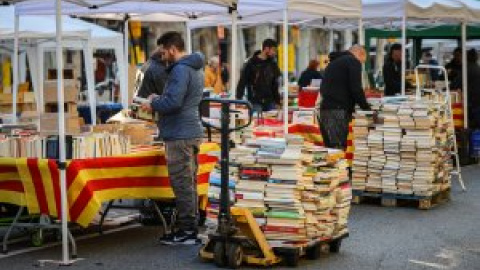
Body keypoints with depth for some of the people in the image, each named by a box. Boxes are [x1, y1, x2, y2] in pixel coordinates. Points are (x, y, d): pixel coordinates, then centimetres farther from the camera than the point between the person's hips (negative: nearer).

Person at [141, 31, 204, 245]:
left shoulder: (180, 70, -16)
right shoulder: (196, 68, 17)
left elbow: (173, 102, -24)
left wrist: (153, 105, -7)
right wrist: (159, 99, 11)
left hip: (179, 135, -10)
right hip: (192, 131, 10)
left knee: (182, 184, -5)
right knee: (189, 183, 15)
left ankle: (186, 231, 0)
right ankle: (192, 228, 22)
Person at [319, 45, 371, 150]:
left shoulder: (334, 63, 26)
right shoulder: (354, 62, -1)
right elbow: (356, 89, -12)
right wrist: (366, 107, 1)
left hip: (324, 109, 8)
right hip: (338, 110, -8)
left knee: (329, 147, 9)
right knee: (339, 148, -10)